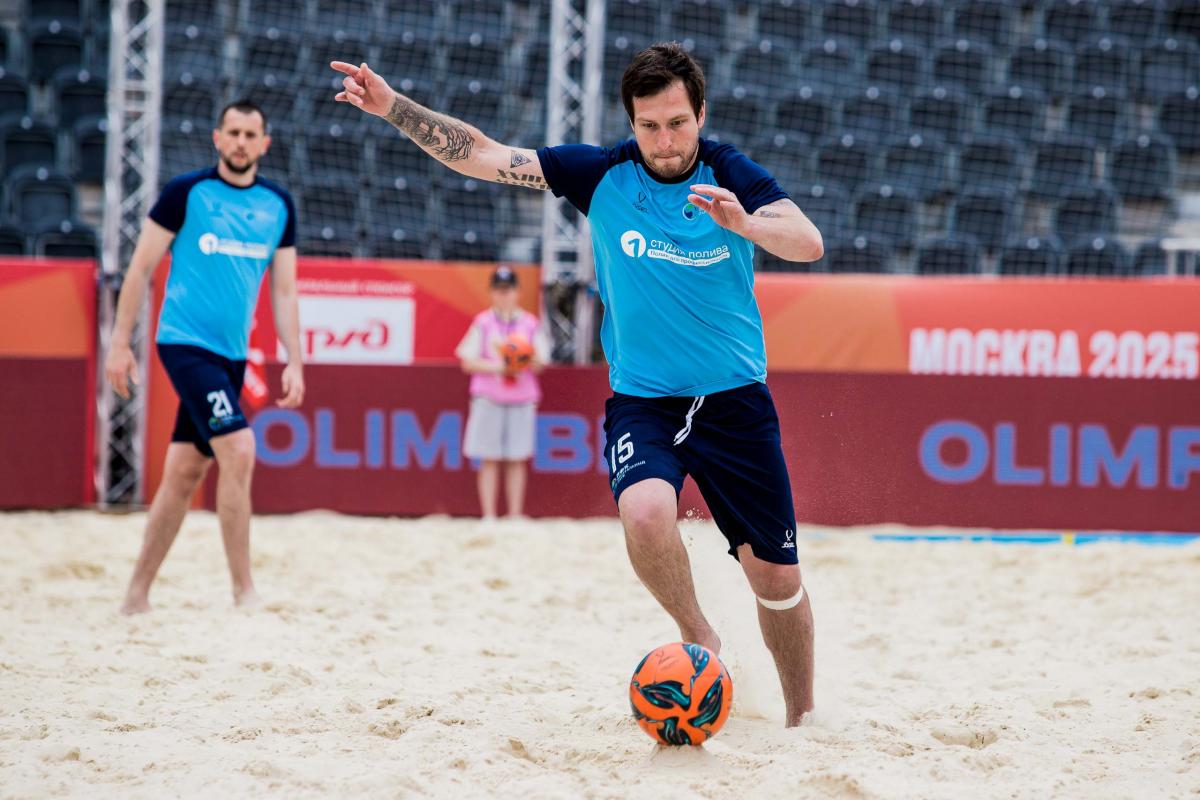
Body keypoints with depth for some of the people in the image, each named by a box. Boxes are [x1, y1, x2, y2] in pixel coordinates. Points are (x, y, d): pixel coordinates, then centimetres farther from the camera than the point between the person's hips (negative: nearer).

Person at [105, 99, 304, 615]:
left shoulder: (279, 205, 9)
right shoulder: (186, 192, -5)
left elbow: (284, 291, 14)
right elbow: (141, 267, -1)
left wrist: (295, 362, 7)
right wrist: (120, 343, -4)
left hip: (231, 354, 6)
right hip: (184, 342, -6)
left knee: (185, 472, 8)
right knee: (238, 449, -19)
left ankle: (137, 593, 18)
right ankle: (244, 592, -15)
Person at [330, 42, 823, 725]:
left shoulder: (730, 175, -8)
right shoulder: (604, 174, -4)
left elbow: (809, 244, -22)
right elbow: (484, 156, -3)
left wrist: (746, 224, -42)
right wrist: (393, 106, -11)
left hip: (735, 399, 0)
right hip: (642, 400, 0)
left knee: (778, 577, 2)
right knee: (646, 514, -31)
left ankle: (802, 719, 26)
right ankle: (699, 640, -4)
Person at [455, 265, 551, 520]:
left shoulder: (530, 323, 9)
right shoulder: (483, 322, 5)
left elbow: (542, 362, 8)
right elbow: (468, 362, 0)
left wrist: (529, 362, -15)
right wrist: (498, 367, -14)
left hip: (522, 399, 1)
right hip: (488, 398, -1)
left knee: (518, 460, 0)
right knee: (489, 459, -4)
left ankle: (515, 516, 3)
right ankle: (488, 516, -3)